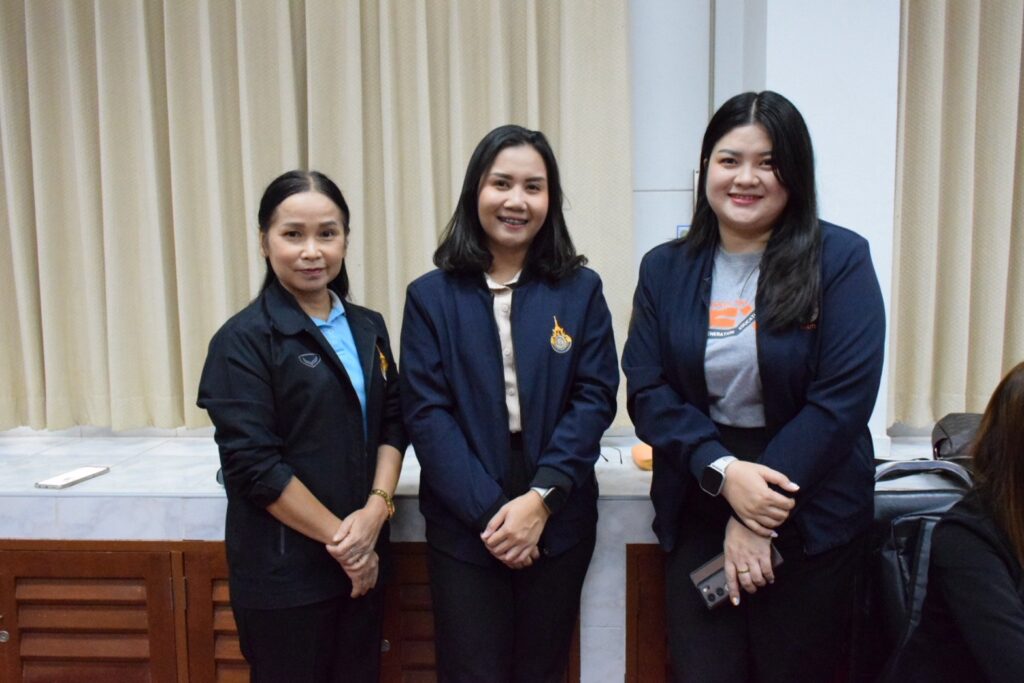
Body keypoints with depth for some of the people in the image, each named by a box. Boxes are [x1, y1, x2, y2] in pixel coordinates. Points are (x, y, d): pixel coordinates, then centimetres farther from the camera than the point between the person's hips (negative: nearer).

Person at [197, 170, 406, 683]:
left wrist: (375, 511, -10)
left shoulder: (367, 328, 7)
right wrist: (339, 535, -12)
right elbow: (253, 465, -15)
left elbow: (392, 424, 6)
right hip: (282, 570, -5)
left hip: (361, 560, 5)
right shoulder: (243, 340, -10)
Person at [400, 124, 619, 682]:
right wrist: (489, 511, -15)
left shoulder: (580, 290, 3)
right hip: (464, 526, -1)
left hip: (558, 523, 1)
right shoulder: (431, 296, 0)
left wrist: (540, 499, -15)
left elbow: (595, 398, -4)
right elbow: (425, 412, -6)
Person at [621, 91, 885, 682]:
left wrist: (759, 517, -15)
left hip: (813, 517, -2)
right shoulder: (665, 269, 3)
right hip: (698, 511, 2)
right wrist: (724, 472, -18)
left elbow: (843, 397, -13)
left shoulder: (841, 259, -7)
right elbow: (646, 391, -3)